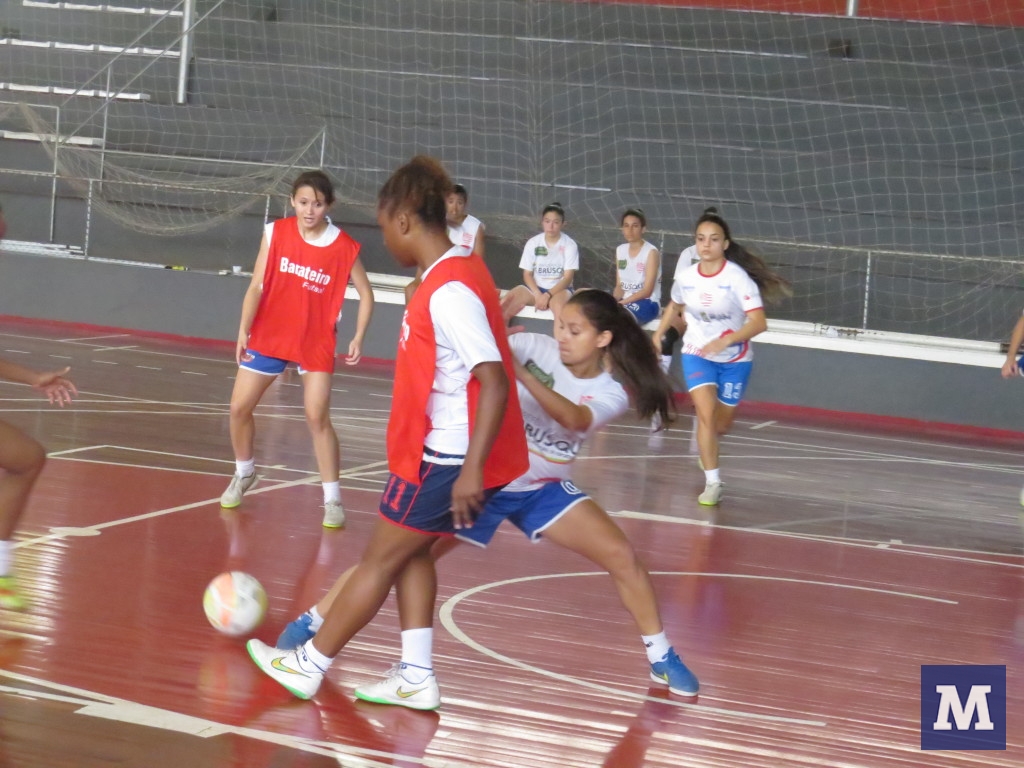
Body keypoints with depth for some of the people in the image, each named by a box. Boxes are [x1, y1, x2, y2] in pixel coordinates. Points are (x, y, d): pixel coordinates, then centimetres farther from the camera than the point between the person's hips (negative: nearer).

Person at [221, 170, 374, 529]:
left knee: (317, 418, -11)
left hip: (316, 342, -2)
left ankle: (333, 499, -2)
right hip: (268, 336, 2)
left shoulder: (345, 247, -12)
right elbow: (256, 285, -9)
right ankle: (244, 474, 31)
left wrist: (358, 338, -12)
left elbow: (365, 294, -1)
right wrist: (243, 330, -18)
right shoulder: (275, 233, -9)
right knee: (239, 408, 5)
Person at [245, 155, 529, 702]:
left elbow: (494, 381, -28)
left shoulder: (450, 290, -23)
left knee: (382, 556, 3)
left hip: (449, 458, -9)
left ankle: (308, 667, 15)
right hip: (445, 451, 9)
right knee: (408, 553, 17)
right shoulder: (457, 271, 7)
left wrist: (471, 469, -31)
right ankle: (417, 677, 18)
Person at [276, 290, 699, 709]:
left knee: (623, 557, -6)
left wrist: (518, 371, -46)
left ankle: (661, 657, 14)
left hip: (544, 488, 2)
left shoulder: (612, 394, -12)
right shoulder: (535, 346, -13)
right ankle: (311, 622, -4)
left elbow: (572, 418, -34)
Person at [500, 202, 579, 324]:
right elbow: (527, 275, 2)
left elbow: (568, 278, -10)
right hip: (535, 288, 3)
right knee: (507, 302, -26)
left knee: (558, 303, -40)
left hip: (559, 289, -3)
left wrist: (547, 295, -23)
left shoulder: (569, 245, -6)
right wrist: (538, 295, -17)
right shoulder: (533, 243, 1)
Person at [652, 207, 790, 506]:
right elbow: (674, 306, 16)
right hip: (697, 354, 1)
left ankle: (704, 444, 49)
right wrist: (659, 334, 13)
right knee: (706, 414, -19)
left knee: (721, 424, 12)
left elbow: (759, 322, -30)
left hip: (734, 359, -1)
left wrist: (725, 340, -41)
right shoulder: (685, 278, -8)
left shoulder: (738, 278, -22)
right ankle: (712, 482, -13)